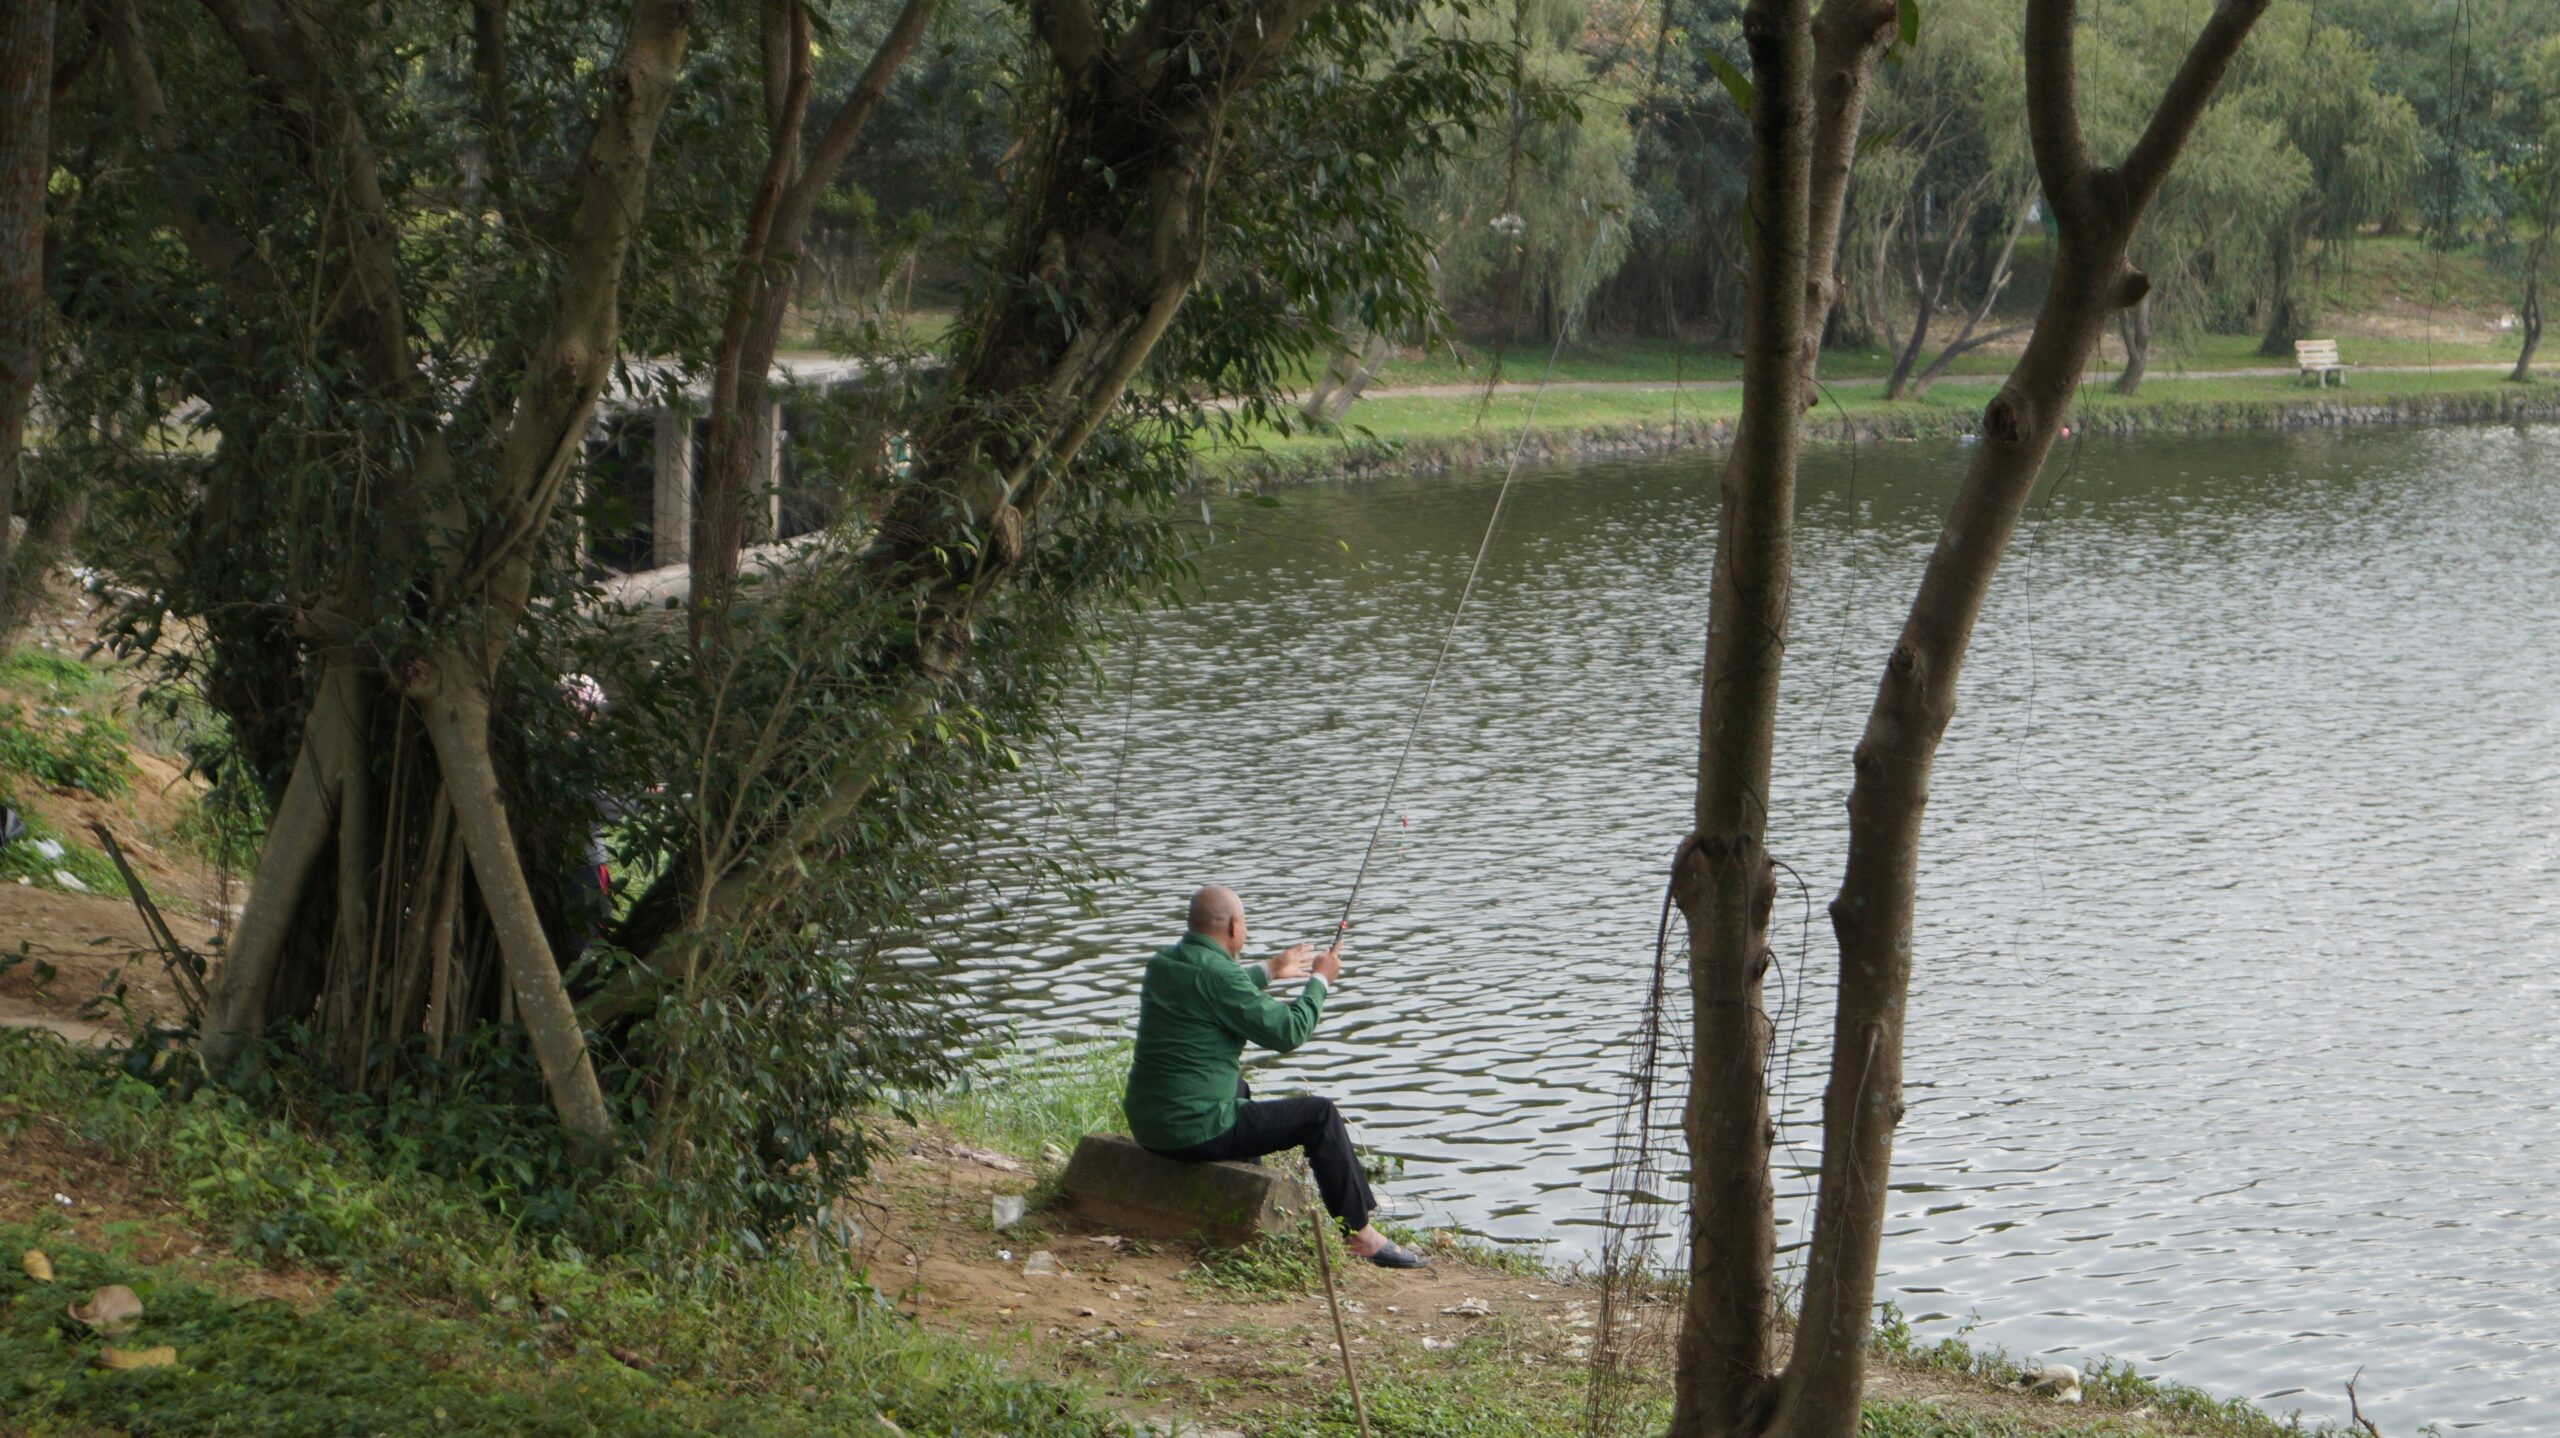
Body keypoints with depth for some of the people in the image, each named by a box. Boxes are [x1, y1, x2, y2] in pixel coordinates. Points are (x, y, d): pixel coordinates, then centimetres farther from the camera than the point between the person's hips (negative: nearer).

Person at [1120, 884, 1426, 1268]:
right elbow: (1287, 1032, -14)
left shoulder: (1161, 964, 8)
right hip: (1193, 1132, -9)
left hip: (1145, 1123, 9)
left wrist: (1270, 972, 40)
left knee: (1239, 1090, 38)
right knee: (1320, 1116, 1)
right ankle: (1359, 1234, 8)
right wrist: (1320, 980, 2)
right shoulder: (1217, 975, -19)